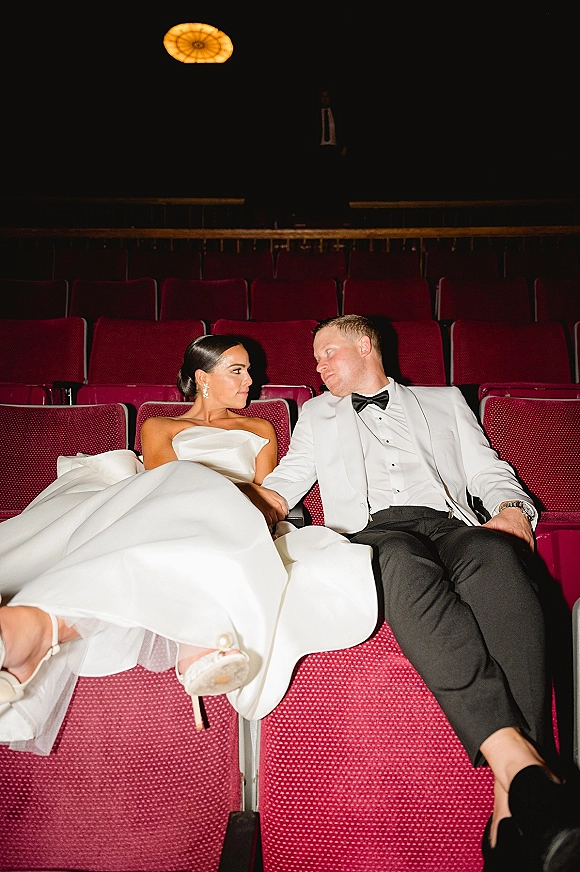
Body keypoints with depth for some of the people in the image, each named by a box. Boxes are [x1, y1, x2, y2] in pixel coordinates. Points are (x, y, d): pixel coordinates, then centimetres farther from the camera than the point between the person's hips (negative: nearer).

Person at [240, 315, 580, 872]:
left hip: (451, 526, 1)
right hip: (373, 535, 0)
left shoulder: (444, 401, 30)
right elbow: (277, 490, 25)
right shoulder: (317, 414, 32)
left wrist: (514, 511, -1)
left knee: (496, 557, -35)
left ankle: (512, 807, -43)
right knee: (406, 565, -37)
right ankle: (521, 764, -45)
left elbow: (490, 474, 22)